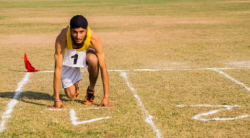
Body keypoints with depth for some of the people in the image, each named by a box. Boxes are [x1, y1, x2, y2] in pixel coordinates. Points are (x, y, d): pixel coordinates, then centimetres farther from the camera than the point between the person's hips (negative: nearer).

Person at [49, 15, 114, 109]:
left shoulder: (93, 38, -37)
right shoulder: (62, 38, -38)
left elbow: (103, 68, -31)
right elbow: (58, 68, -34)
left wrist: (106, 98, -33)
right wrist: (57, 100, -35)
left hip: (86, 52, 0)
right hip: (68, 54, 0)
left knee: (93, 60, -37)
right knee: (71, 95, -10)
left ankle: (91, 90, -8)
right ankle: (75, 84, 28)